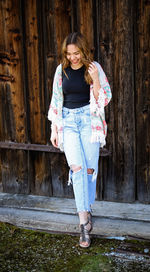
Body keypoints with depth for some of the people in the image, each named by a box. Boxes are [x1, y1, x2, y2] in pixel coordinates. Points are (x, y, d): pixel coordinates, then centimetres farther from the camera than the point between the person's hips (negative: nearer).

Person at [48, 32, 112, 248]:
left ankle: (87, 208, 23)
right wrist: (54, 129, 9)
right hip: (67, 121, 1)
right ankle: (84, 222, -14)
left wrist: (95, 80, -18)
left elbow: (105, 99, -1)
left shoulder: (94, 68, -1)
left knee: (90, 168, 0)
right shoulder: (61, 70, 6)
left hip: (89, 119, -1)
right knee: (77, 168, -12)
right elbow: (56, 100, 11)